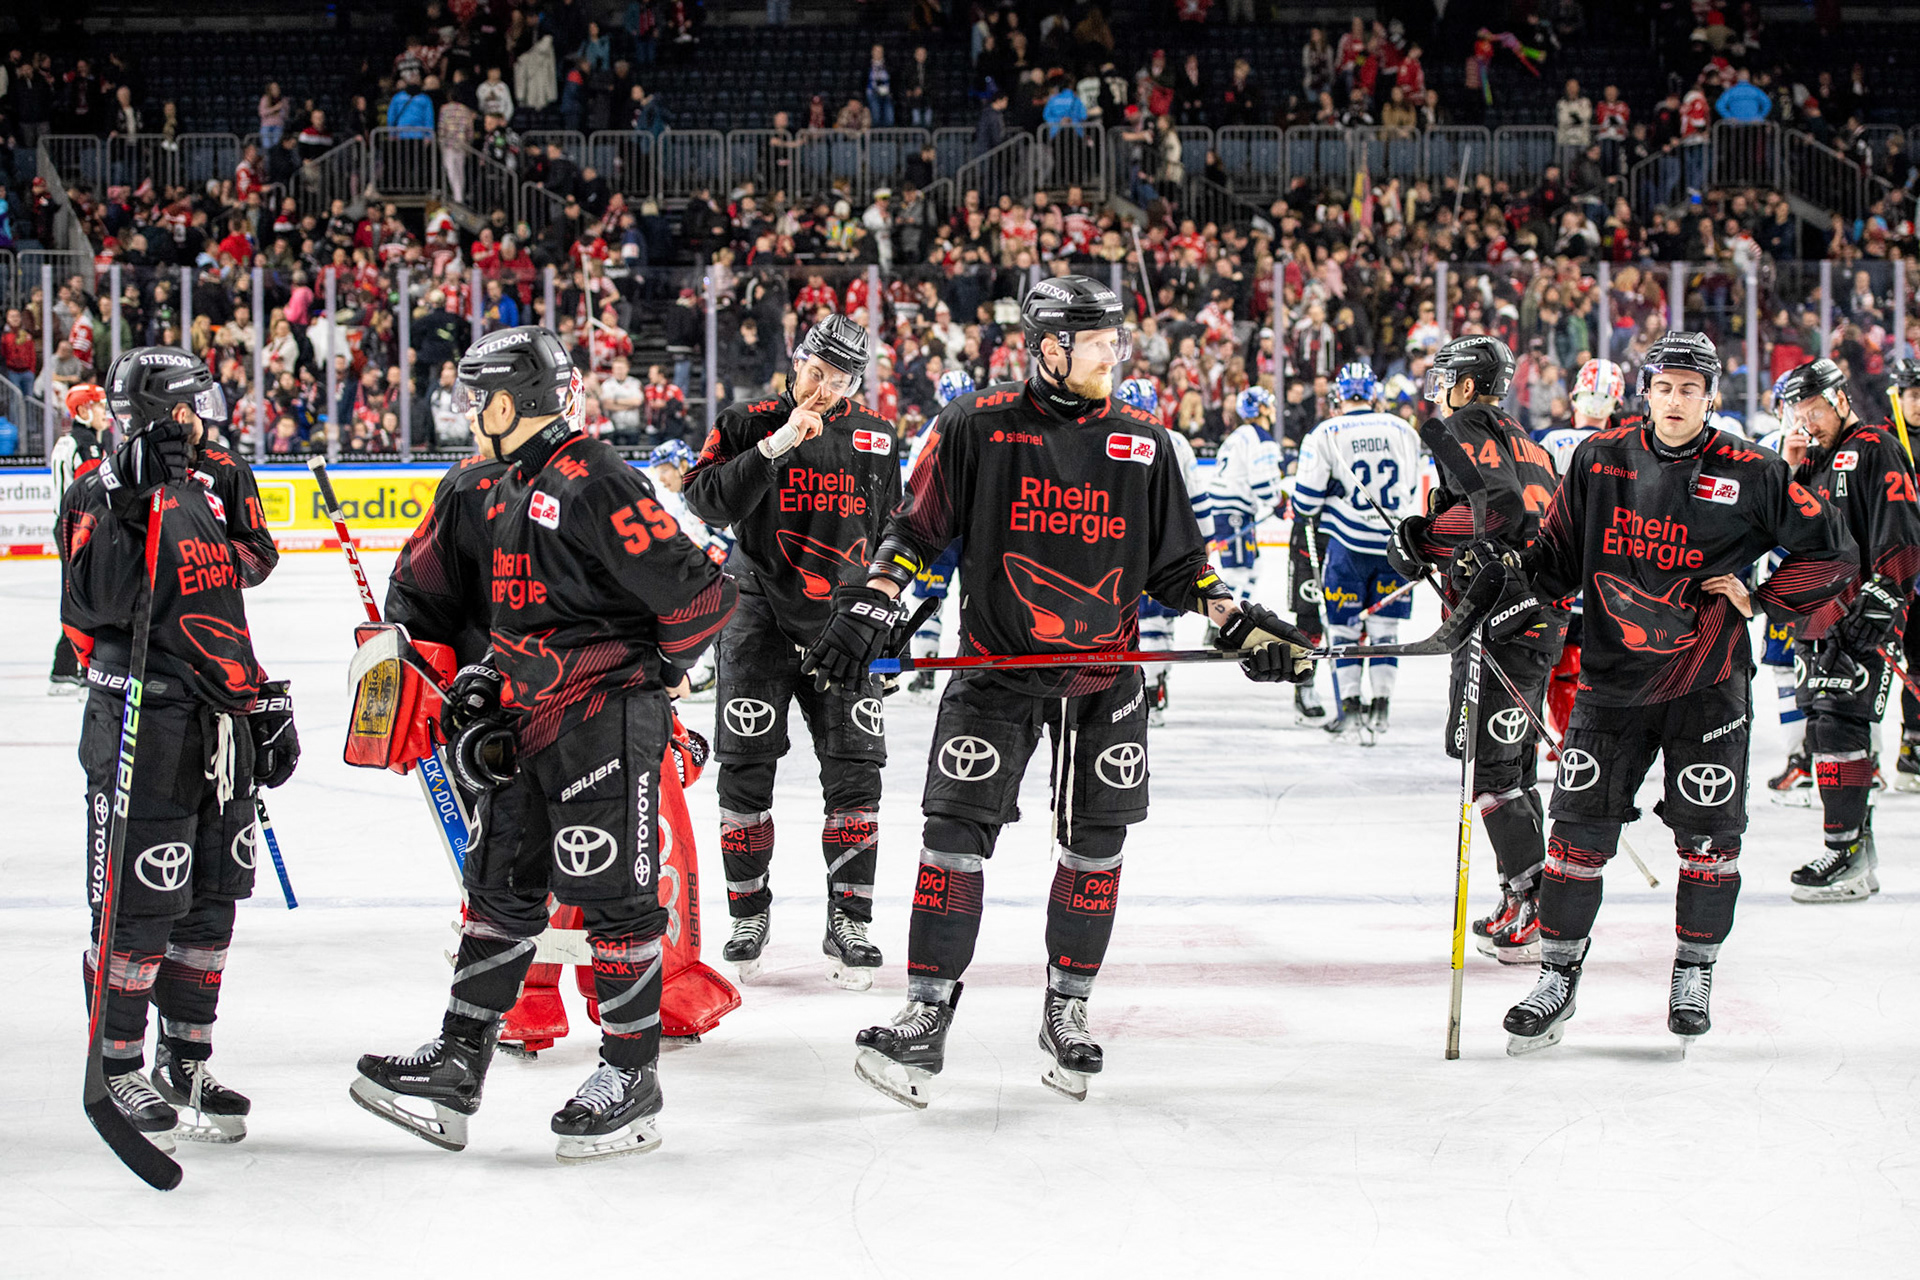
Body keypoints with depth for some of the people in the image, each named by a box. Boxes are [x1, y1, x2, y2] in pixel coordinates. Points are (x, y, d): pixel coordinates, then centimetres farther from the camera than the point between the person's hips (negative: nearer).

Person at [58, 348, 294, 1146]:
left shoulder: (209, 484, 13)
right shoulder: (99, 495, -9)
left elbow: (252, 569, 21)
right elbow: (97, 603, -23)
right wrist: (127, 508, -31)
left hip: (218, 725, 8)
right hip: (142, 722, -8)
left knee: (210, 899, 12)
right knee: (140, 902, -6)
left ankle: (186, 1065, 23)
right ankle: (119, 1069, 5)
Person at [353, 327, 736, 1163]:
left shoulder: (594, 485, -17)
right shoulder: (513, 491, 15)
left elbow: (699, 594, -19)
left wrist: (653, 669, -6)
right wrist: (485, 689, 18)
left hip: (606, 719, -10)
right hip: (535, 724, 10)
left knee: (611, 894, -3)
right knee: (502, 887, 10)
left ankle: (632, 1076, 7)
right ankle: (456, 1069, 14)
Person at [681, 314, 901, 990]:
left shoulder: (876, 440, 8)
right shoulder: (746, 425, -2)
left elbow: (891, 530, 18)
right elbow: (709, 500, -17)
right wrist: (776, 447, -25)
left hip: (842, 624, 2)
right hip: (760, 618, -2)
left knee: (855, 770, -3)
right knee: (745, 771, -1)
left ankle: (848, 926, 3)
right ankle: (749, 915, 14)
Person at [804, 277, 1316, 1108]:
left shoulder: (1141, 442, 5)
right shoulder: (977, 428, -4)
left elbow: (1174, 564, 12)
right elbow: (915, 529, 1)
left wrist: (1239, 624, 1)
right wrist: (869, 607, -10)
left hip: (1104, 678, 3)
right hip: (995, 667, -3)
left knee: (1094, 848, 6)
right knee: (956, 836, -8)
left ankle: (1067, 1009, 21)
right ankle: (927, 1015, 0)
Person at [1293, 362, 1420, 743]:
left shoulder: (1326, 435, -9)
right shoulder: (1404, 432, 2)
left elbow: (1307, 498, -7)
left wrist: (1304, 513, 15)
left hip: (1350, 543, -3)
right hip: (1395, 542, 3)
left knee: (1344, 626, 7)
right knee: (1384, 626, 11)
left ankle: (1350, 708, 5)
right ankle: (1380, 706, 11)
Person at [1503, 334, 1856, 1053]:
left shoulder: (1751, 474, -4)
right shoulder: (1600, 461, 3)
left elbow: (1830, 552, 2)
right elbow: (1558, 553, 10)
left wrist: (1759, 597, -6)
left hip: (1707, 682, -1)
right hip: (1612, 676, 1)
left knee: (1708, 834, 2)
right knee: (1580, 827, -1)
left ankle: (1694, 974, 20)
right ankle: (1558, 978, 11)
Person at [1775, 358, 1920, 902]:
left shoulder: (1874, 450, -8)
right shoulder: (1814, 460, 20)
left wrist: (1876, 602, -20)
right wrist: (1789, 470, 5)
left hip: (1861, 618, -9)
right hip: (1815, 620, 9)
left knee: (1837, 726, -14)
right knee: (1826, 728, 10)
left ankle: (1847, 857, -14)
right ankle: (1858, 850, 18)